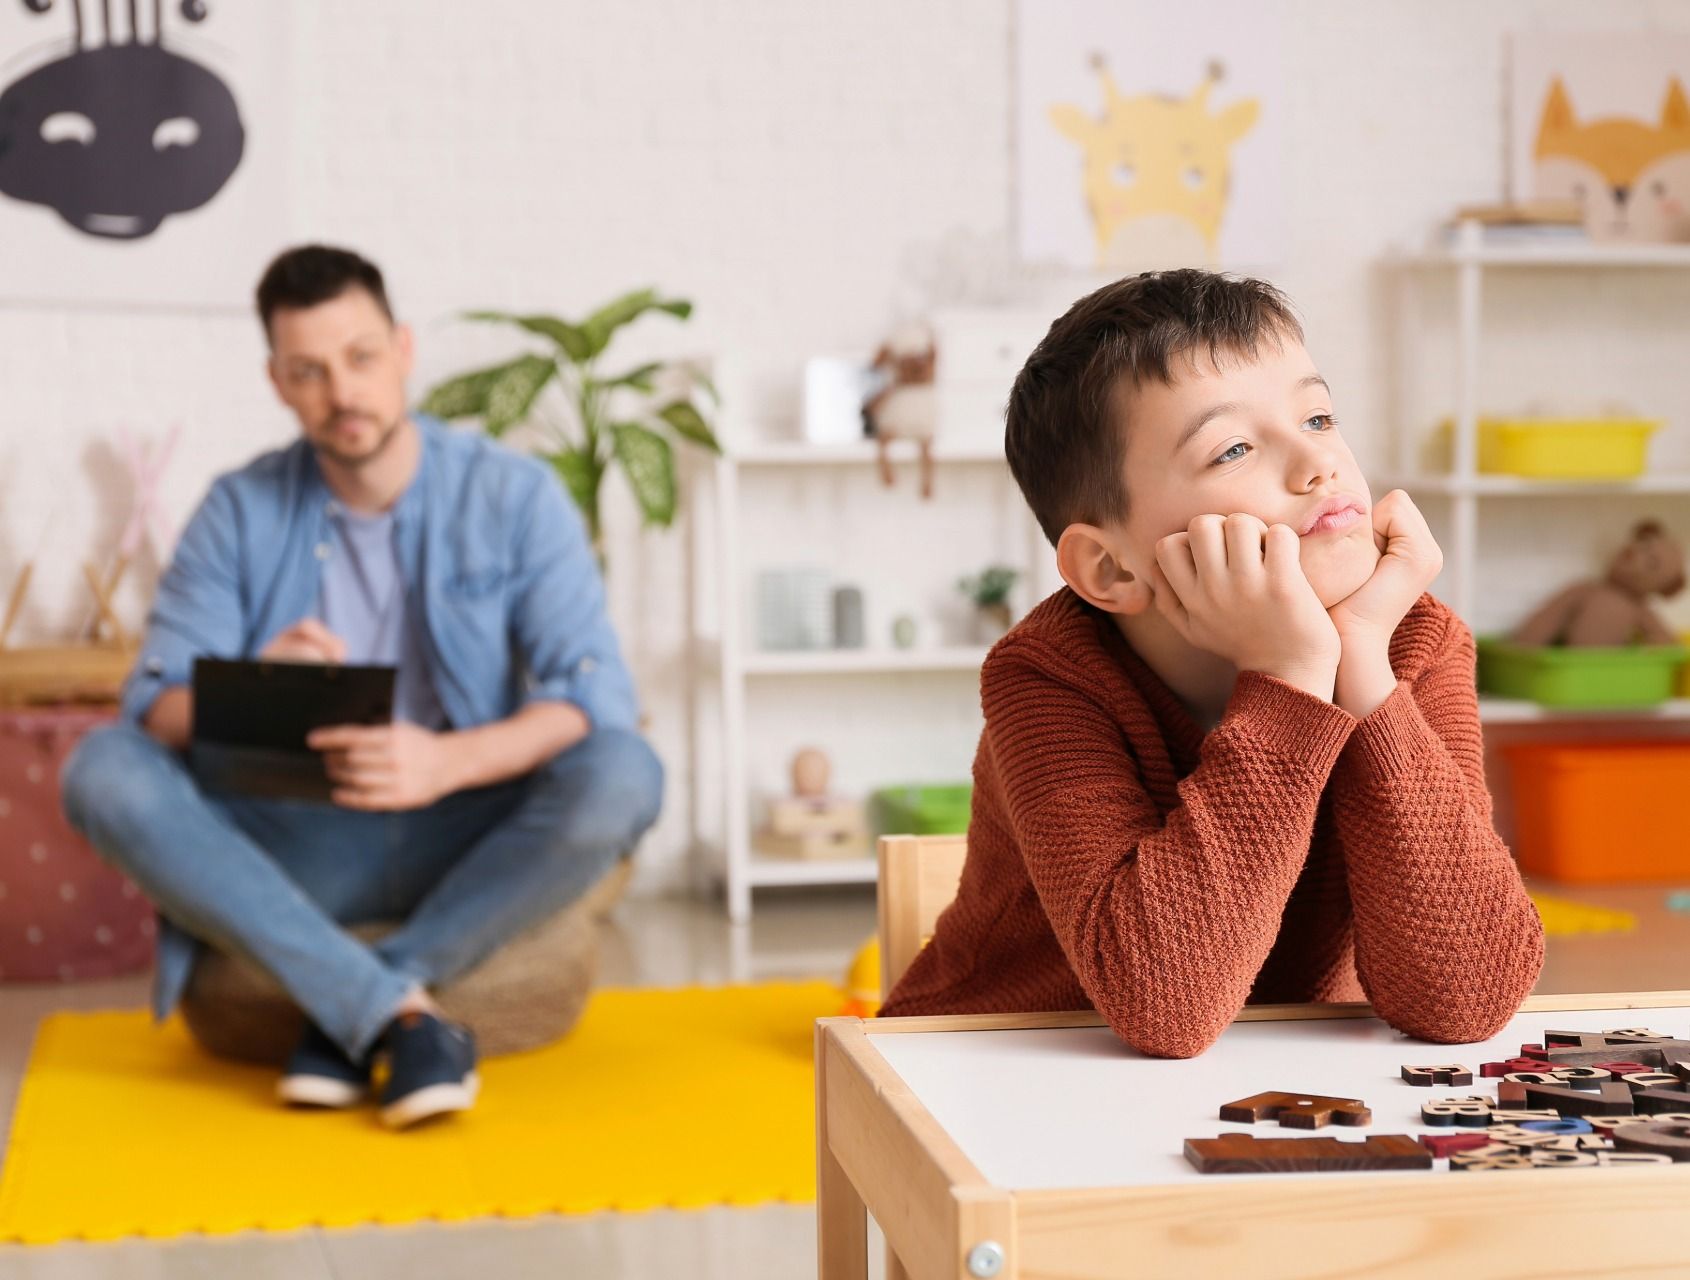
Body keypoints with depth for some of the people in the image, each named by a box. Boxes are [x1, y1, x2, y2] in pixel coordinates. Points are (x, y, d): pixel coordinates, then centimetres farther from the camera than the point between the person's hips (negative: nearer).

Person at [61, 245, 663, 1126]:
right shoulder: (241, 511, 1)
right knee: (106, 770, -25)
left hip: (468, 838, -1)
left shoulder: (514, 495, -4)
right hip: (291, 847, 1)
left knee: (622, 777, -31)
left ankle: (346, 1014, -21)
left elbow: (597, 697, -14)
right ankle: (400, 1014, -30)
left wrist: (448, 762, -33)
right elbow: (155, 705, -6)